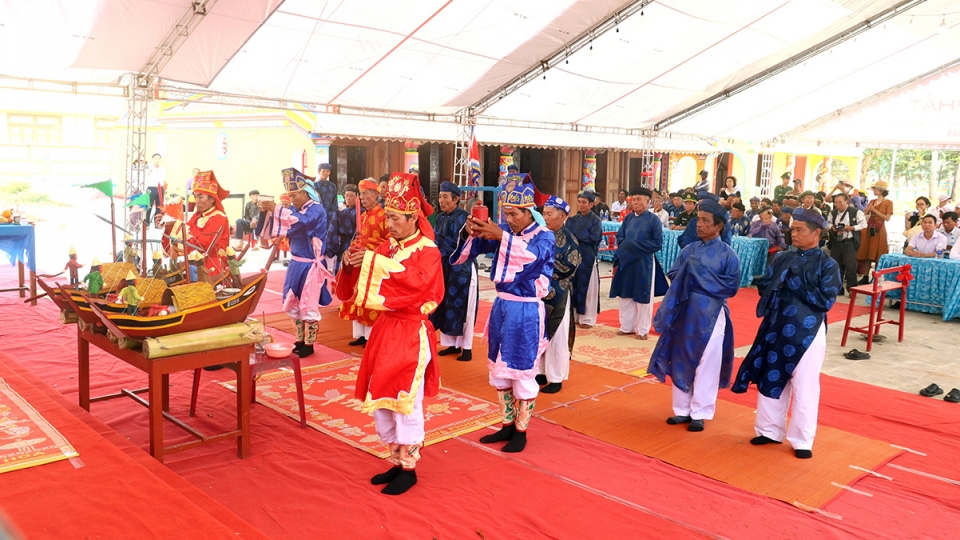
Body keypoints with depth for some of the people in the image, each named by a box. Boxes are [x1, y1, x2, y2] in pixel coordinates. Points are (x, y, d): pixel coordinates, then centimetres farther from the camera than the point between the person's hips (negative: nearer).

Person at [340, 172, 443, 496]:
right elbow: (362, 283, 11)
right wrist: (352, 266, -10)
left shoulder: (428, 251, -8)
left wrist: (375, 262, -30)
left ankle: (409, 469, 14)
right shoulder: (387, 248, 10)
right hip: (384, 329, 7)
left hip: (411, 334, -7)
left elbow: (417, 279, -29)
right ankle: (398, 460, 27)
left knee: (405, 403, -1)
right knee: (379, 400, 12)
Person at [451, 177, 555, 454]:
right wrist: (469, 232, -25)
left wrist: (501, 236, -39)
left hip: (526, 311, -6)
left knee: (523, 373, 3)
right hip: (501, 306, 6)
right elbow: (472, 247, -4)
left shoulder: (545, 236, -10)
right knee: (499, 370, 14)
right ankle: (507, 425, 29)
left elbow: (535, 253, -32)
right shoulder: (503, 231, 4)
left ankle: (521, 431, 18)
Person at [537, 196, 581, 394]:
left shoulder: (568, 239, -9)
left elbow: (569, 268, -17)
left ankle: (556, 378, 12)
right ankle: (542, 372, 26)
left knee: (557, 337, 2)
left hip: (557, 296, -6)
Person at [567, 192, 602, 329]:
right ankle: (575, 316, 20)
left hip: (588, 258, -5)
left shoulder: (595, 220, -5)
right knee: (574, 285, 9)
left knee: (587, 288, -1)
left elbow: (594, 238, -16)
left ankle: (588, 319, 6)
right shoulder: (574, 219, 11)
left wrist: (575, 234, -13)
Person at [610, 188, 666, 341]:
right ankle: (627, 327, 25)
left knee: (643, 297, 4)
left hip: (644, 263, -5)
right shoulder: (628, 218, 7)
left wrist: (636, 245, -14)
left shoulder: (654, 220, -8)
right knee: (626, 295, 12)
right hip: (626, 261, 5)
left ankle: (643, 330, 15)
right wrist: (625, 245, -8)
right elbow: (619, 236, 13)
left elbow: (658, 243, -10)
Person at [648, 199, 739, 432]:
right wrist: (686, 274, -13)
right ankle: (682, 409, 24)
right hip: (684, 312, 5)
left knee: (706, 366, 3)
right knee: (681, 361, 11)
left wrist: (702, 280, -13)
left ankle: (699, 413, 16)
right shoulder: (689, 250, 8)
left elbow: (731, 287, -11)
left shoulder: (728, 254, -5)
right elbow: (673, 274, 7)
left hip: (709, 316, -5)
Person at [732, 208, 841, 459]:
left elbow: (826, 301, -13)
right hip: (777, 328, 5)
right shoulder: (783, 259, 8)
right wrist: (777, 285, -14)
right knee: (771, 380, 13)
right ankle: (770, 430, 29)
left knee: (804, 388, 4)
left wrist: (796, 285, -15)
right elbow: (764, 287, 6)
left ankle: (802, 440, 17)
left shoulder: (827, 264, -5)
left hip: (807, 333, -5)